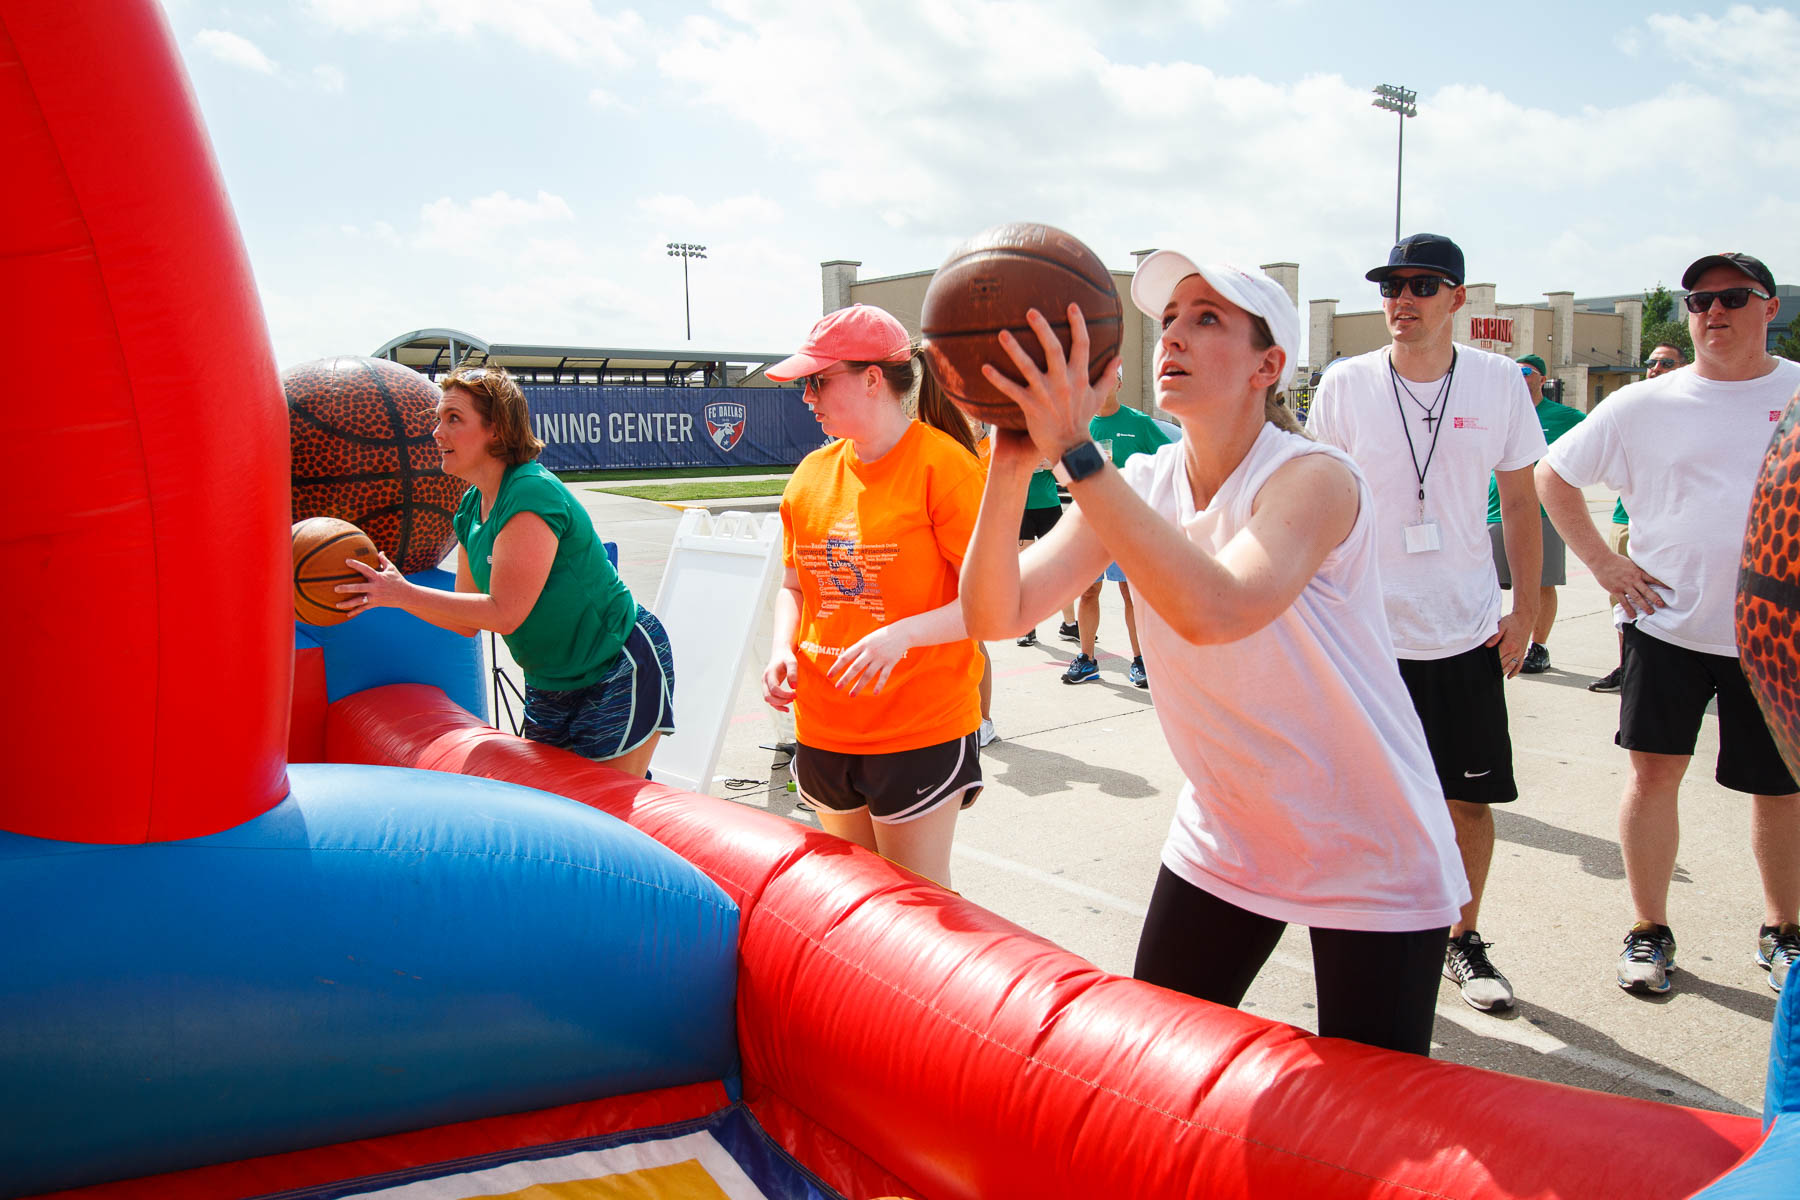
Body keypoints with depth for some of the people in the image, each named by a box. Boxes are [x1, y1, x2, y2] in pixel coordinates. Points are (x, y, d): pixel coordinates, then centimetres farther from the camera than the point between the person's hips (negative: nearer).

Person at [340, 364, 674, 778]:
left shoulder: (532, 492, -25)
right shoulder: (472, 507, 3)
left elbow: (504, 612, -28)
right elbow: (468, 620, 6)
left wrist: (403, 594, -23)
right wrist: (390, 592, -7)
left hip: (620, 673, -9)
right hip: (549, 683, 9)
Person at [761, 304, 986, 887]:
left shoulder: (943, 463, -12)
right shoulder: (812, 474, 7)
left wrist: (902, 634, -27)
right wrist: (782, 649, -2)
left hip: (920, 728, -6)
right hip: (823, 725, 6)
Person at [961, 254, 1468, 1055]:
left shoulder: (1315, 479, -24)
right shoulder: (1138, 485, -7)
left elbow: (1214, 610, -44)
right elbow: (996, 614, -17)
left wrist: (1075, 454, -44)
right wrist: (1011, 468, -33)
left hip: (1370, 861, -5)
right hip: (1221, 839, 5)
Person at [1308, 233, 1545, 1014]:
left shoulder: (1498, 382, 0)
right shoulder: (1345, 385, -3)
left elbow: (1520, 503, 7)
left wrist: (1524, 611, 3)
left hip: (1468, 633, 1)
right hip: (1368, 630, -1)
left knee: (1471, 797, 8)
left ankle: (1462, 938, 28)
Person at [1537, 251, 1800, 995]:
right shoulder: (1644, 405, 1)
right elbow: (1552, 475, 8)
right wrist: (1601, 562, 2)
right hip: (1667, 619, -1)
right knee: (1655, 769, -2)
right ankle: (1649, 930, 13)